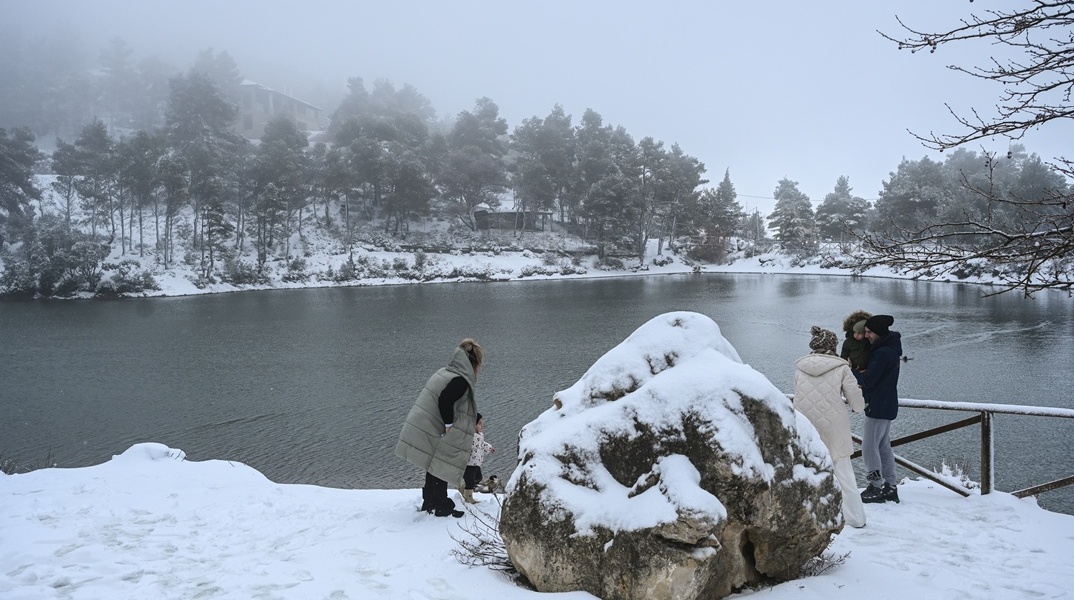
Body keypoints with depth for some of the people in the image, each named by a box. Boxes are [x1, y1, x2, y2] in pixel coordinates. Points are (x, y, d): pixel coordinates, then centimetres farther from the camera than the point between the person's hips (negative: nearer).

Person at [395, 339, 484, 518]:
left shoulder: (444, 372, 11)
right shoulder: (460, 381, -18)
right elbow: (445, 400, -29)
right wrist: (449, 425, -16)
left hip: (421, 429, 9)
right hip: (431, 435, -9)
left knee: (434, 470, 21)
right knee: (439, 471, 4)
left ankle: (429, 504, 33)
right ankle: (443, 508, 15)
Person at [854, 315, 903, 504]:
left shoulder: (883, 353, -21)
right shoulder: (891, 349, 12)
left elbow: (868, 381, -20)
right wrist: (859, 373, -1)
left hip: (878, 408, -10)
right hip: (887, 406, 10)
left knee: (869, 446, -4)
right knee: (884, 446, 15)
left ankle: (876, 488, 1)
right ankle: (890, 487, 19)